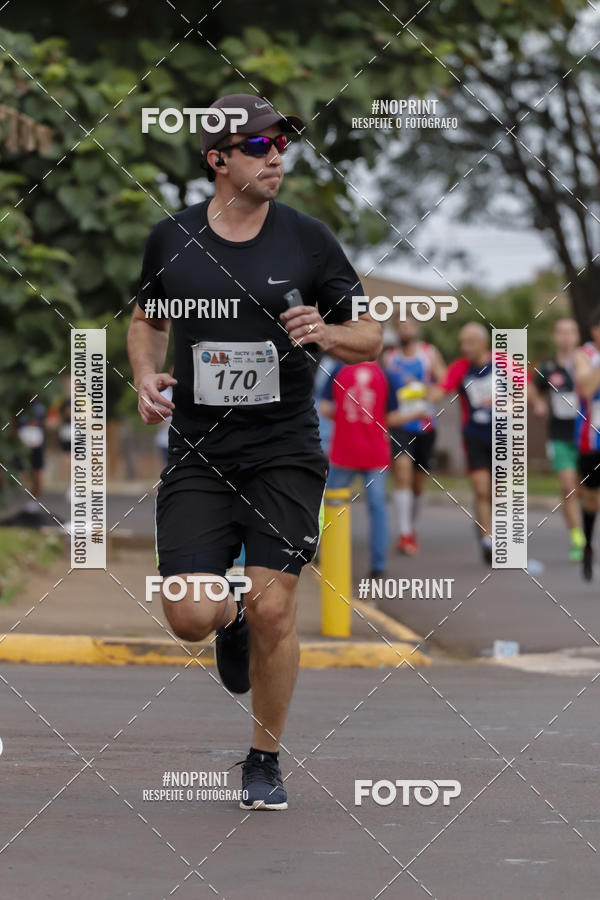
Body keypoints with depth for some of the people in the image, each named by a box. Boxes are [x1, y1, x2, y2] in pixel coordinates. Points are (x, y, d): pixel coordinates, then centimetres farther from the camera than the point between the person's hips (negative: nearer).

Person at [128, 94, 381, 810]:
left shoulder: (307, 240, -1)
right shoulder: (171, 239, 3)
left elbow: (371, 336, 6)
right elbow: (146, 319, 21)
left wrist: (324, 333, -15)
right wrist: (146, 374, 1)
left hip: (284, 452, -1)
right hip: (197, 455, 1)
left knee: (273, 612, -7)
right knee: (190, 617, -9)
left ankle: (265, 763, 14)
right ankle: (231, 619, 31)